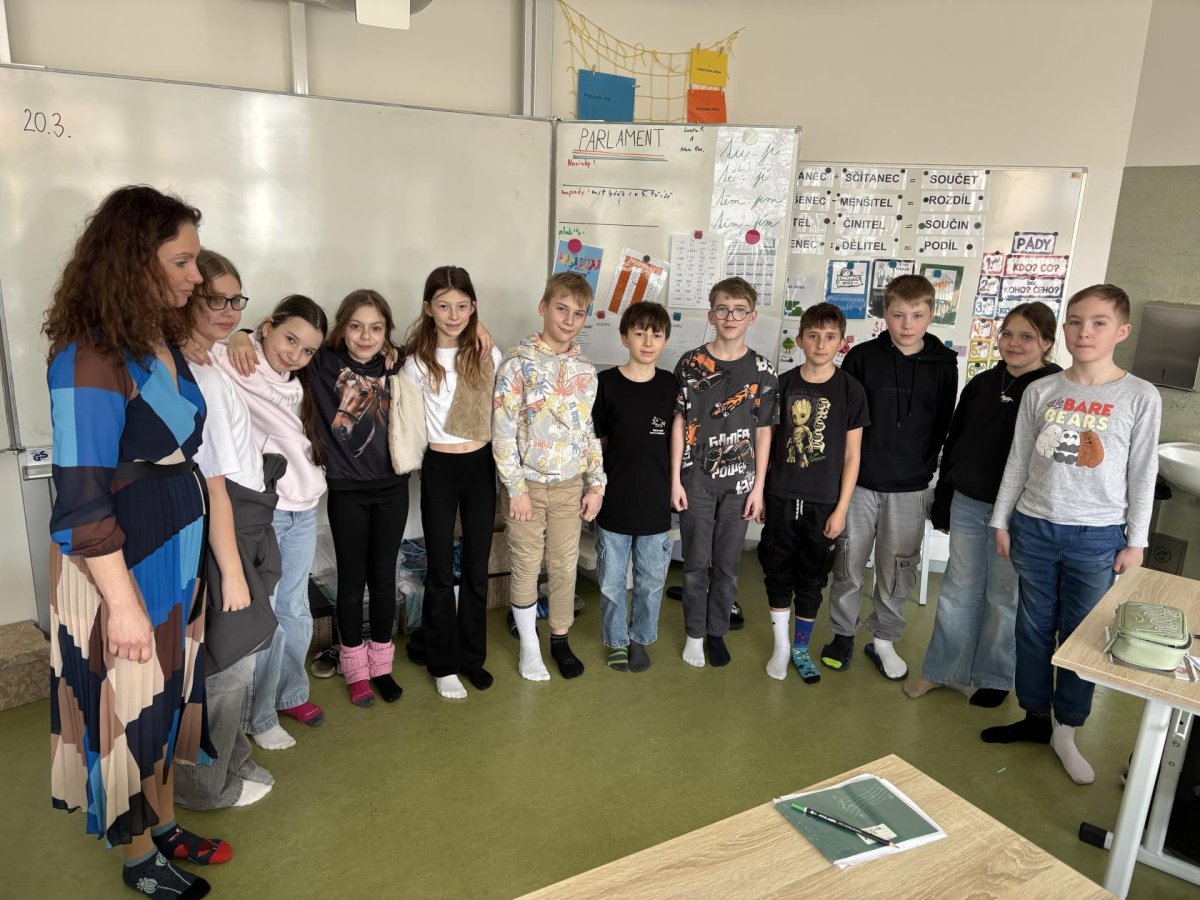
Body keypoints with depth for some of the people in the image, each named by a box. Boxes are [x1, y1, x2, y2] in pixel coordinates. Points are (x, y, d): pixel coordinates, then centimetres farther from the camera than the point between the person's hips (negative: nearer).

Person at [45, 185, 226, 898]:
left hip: (176, 558, 8)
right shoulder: (90, 358, -20)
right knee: (126, 710, 10)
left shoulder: (165, 341, 5)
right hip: (119, 568, -8)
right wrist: (122, 601, -19)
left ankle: (165, 826, 41)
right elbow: (81, 499, -21)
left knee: (170, 695, 20)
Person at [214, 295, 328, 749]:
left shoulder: (297, 385, 14)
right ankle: (259, 717, 18)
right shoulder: (228, 364, -11)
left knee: (295, 610, 17)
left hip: (302, 510, 7)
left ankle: (291, 693, 34)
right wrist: (236, 339, -24)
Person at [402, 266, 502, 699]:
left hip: (481, 466, 2)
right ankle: (443, 665, 21)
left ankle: (472, 656, 28)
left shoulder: (487, 354, 2)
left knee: (477, 568, 11)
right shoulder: (418, 360, -5)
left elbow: (499, 412, 9)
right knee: (441, 572, 6)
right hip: (439, 469, -2)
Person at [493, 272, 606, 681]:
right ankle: (529, 646, 25)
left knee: (565, 565, 13)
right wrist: (516, 488, -14)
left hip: (570, 485, 4)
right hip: (528, 483, -4)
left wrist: (596, 483, 5)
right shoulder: (518, 362, -11)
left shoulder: (585, 370, 5)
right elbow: (502, 431, -13)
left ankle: (560, 639, 31)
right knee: (527, 565, 9)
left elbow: (590, 430, 10)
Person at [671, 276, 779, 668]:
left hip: (738, 480, 1)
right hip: (697, 477, -1)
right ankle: (694, 633, 23)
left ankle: (717, 632, 26)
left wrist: (758, 487, 1)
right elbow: (679, 423, 0)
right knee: (696, 562, 6)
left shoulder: (762, 371, 0)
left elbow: (763, 432, 3)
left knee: (728, 563, 9)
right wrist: (675, 480, -3)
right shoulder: (691, 364, -2)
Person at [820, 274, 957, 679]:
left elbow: (944, 425, 7)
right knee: (848, 564, 8)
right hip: (859, 482, -1)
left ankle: (884, 640, 27)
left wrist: (924, 468, 3)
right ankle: (842, 633, 27)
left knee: (898, 570, 9)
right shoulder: (862, 356, -3)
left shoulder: (943, 364, 1)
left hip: (910, 488, 1)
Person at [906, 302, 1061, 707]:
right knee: (958, 590, 13)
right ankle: (943, 669, 27)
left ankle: (993, 677, 29)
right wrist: (941, 504, 11)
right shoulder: (981, 384, 5)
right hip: (968, 505, 4)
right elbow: (953, 444, 10)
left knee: (1004, 598, 10)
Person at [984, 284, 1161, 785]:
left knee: (1082, 634, 7)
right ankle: (1035, 717, 28)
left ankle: (1066, 730, 23)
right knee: (1034, 626, 12)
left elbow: (1142, 475, -1)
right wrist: (1002, 521, 6)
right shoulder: (1041, 392, 0)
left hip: (1098, 537, -2)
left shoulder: (1140, 398, -5)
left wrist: (1135, 541, -2)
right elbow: (1018, 462, 6)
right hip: (1035, 527, 2)